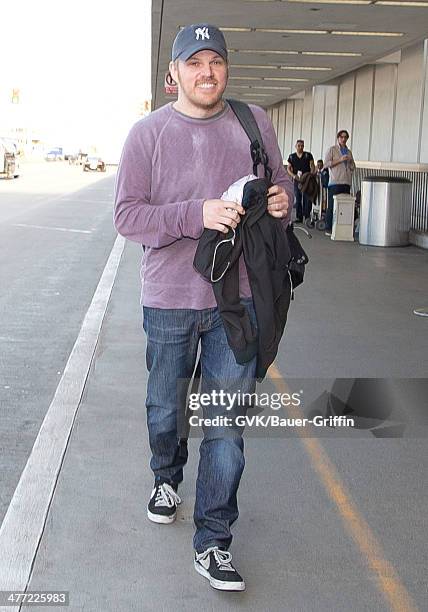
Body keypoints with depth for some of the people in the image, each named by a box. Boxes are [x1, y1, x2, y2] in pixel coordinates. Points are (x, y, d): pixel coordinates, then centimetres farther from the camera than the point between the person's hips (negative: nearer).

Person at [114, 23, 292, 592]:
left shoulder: (254, 123, 4)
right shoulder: (148, 132, -3)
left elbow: (280, 183, 17)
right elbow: (127, 215, -8)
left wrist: (281, 202, -8)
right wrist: (198, 214, -22)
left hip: (236, 299, 1)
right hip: (168, 301, 0)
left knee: (226, 426, 1)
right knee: (165, 411, 18)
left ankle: (212, 542, 13)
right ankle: (166, 478, 49)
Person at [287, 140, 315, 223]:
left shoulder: (308, 155, 3)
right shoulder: (292, 157, 8)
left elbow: (312, 166, 2)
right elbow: (288, 168, 10)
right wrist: (293, 175, -9)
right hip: (297, 180, 2)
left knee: (307, 198, -8)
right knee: (297, 199, 2)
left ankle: (307, 216, -4)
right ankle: (299, 217, 6)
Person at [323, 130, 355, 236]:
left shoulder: (349, 151, 21)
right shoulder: (332, 149, 5)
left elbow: (353, 167, 23)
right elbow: (326, 163, -6)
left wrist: (350, 161, 1)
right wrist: (340, 160, -12)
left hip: (346, 182, 5)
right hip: (335, 182, -5)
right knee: (332, 206, -6)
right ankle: (328, 228, -2)